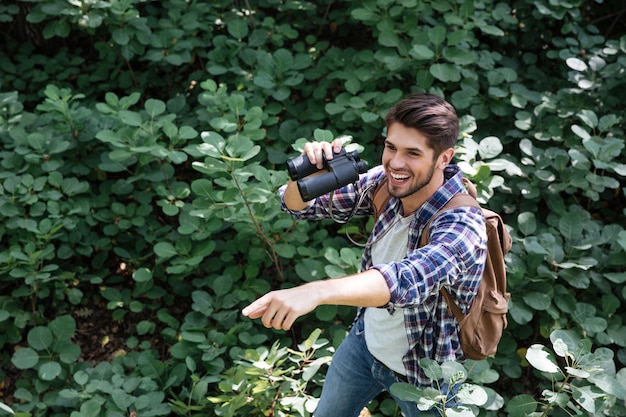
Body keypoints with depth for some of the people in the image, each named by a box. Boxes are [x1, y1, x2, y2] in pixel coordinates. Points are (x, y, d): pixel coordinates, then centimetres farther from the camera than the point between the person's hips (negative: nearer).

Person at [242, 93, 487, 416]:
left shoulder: (461, 226, -34)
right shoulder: (385, 183, -17)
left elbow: (408, 279, -53)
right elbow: (297, 205, -9)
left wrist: (314, 292, -68)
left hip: (421, 377, -5)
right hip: (365, 341, 6)